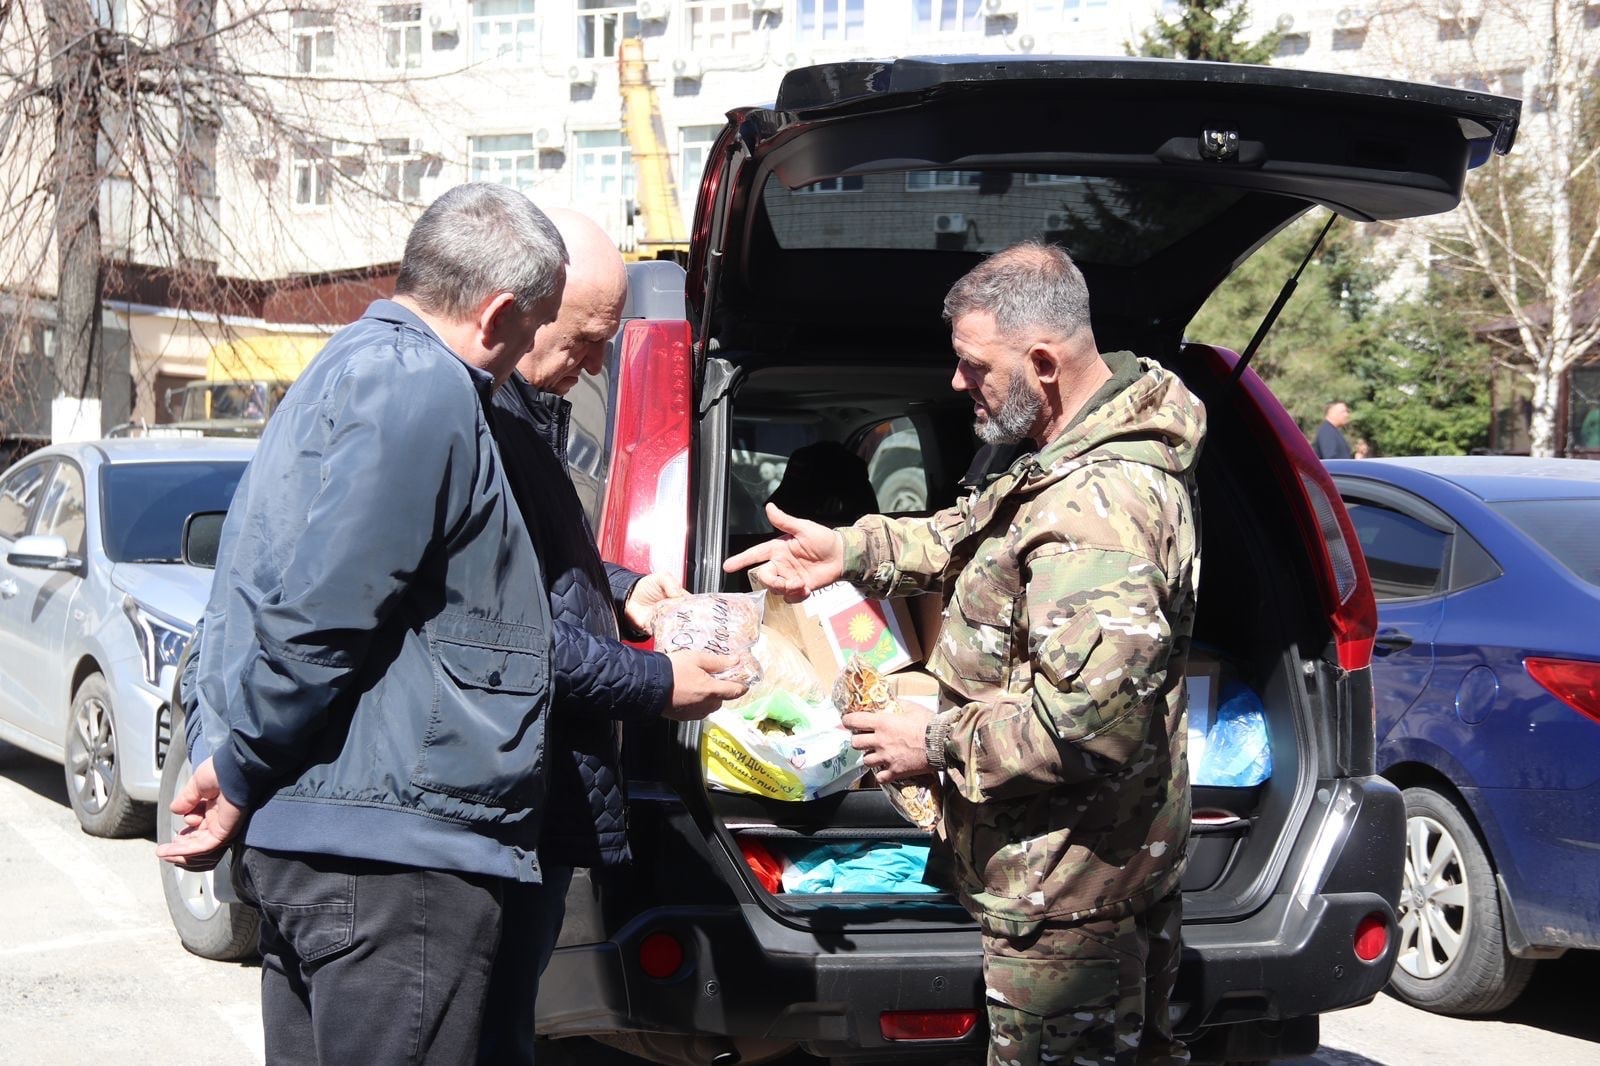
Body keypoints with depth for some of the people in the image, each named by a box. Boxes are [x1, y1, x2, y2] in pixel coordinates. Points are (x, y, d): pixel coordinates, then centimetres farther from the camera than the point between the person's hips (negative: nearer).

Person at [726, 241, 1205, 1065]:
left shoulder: (1098, 507, -29)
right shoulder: (1090, 454, 6)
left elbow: (1094, 710, -33)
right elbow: (980, 536, 23)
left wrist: (941, 744, -20)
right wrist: (852, 551, 11)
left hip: (1067, 884, -11)